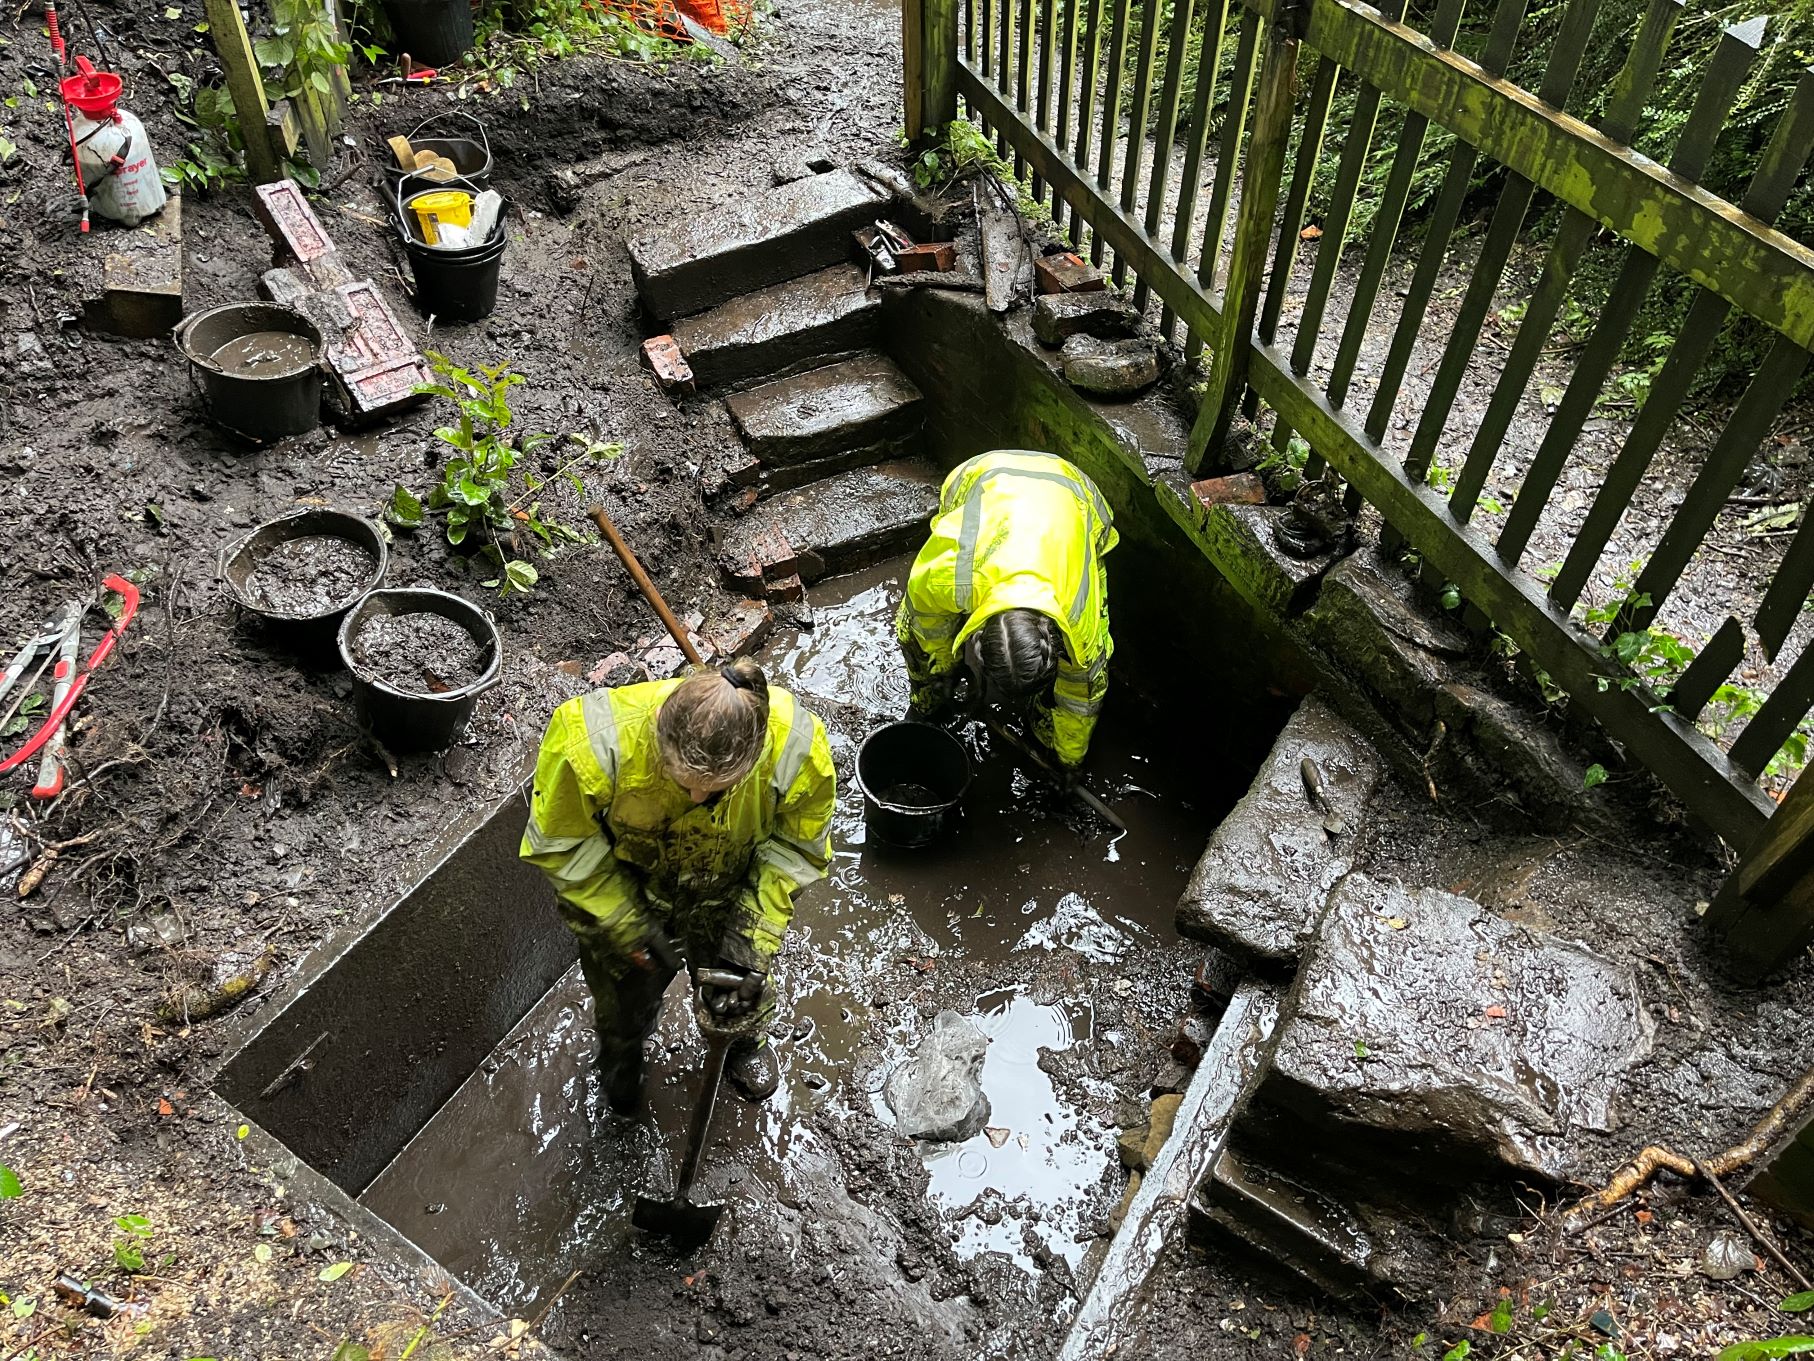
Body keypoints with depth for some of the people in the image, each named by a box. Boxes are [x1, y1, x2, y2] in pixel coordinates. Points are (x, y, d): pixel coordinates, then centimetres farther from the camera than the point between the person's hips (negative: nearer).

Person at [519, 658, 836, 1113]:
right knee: (626, 993, 26)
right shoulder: (596, 743, -42)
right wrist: (629, 927, -23)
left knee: (740, 995, 25)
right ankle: (621, 1050, 64)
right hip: (620, 889, 0)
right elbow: (560, 844, -24)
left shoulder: (797, 748, -37)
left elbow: (796, 850, -19)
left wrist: (753, 937, -26)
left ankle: (745, 1042, 63)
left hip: (726, 892, 1)